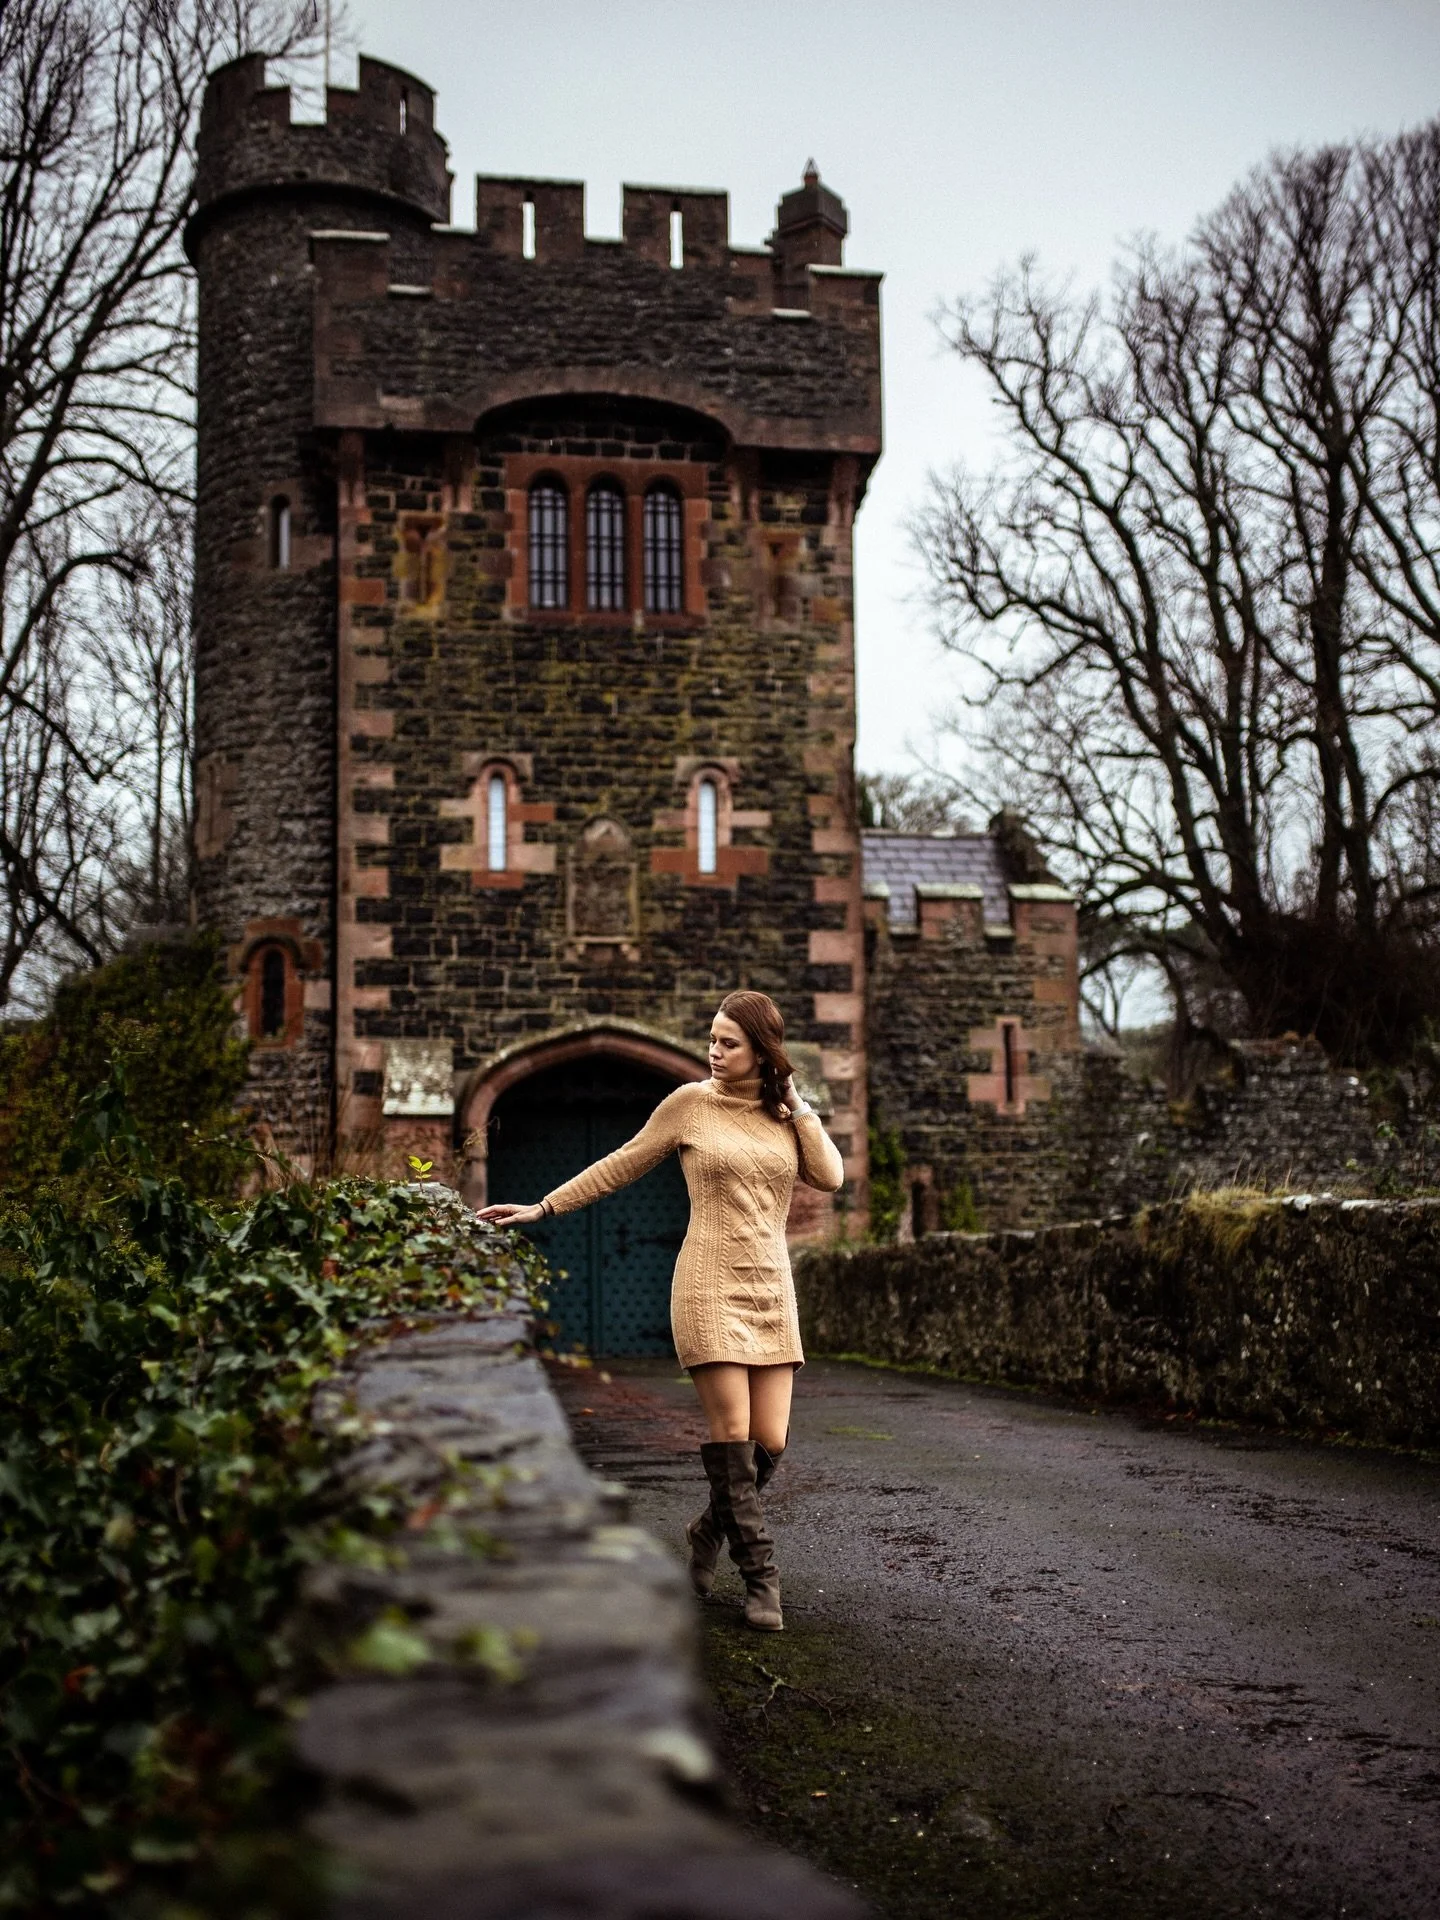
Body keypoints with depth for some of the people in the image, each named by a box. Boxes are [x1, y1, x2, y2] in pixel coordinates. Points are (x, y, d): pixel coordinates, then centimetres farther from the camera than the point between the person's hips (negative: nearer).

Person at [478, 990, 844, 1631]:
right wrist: (543, 1208, 10)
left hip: (772, 1291, 4)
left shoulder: (787, 1115, 11)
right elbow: (620, 1166, 9)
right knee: (732, 1433, -10)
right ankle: (761, 1576, 1)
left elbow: (831, 1177, -3)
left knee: (769, 1441, 0)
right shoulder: (690, 1103, 1)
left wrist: (798, 1105, -1)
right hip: (710, 1286, -4)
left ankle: (708, 1532, 26)